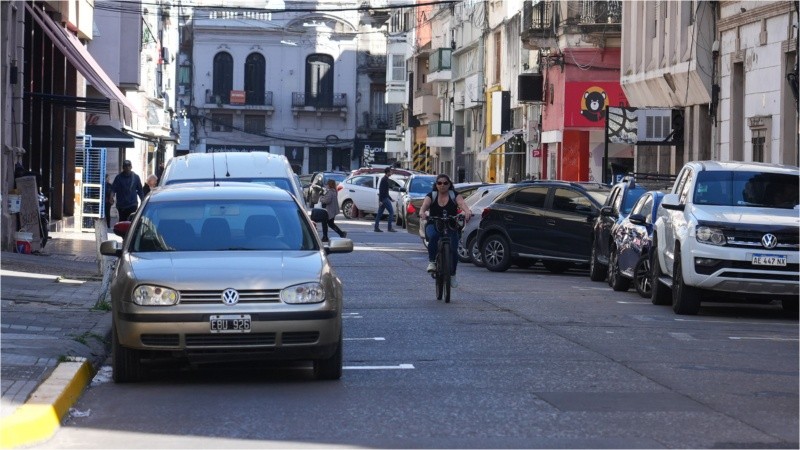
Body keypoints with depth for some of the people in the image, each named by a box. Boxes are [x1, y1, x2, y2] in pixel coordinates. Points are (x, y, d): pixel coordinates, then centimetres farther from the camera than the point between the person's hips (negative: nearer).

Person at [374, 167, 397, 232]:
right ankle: (390, 227, -7)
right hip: (384, 199, -10)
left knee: (380, 213, 8)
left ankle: (376, 227, 7)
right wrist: (380, 200, -23)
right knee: (391, 212, -6)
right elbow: (381, 191, -20)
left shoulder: (385, 179, 17)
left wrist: (390, 199, 28)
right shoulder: (385, 179, -14)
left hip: (383, 199, 10)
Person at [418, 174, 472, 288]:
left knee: (453, 249, -16)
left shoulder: (454, 195, 3)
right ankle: (432, 261, -21)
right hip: (433, 226, -1)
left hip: (451, 227, 1)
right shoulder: (431, 195, 4)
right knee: (433, 236, -36)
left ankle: (452, 274, 8)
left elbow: (462, 203, -18)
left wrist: (467, 212, -41)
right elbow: (424, 205, -16)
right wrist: (422, 213, -40)